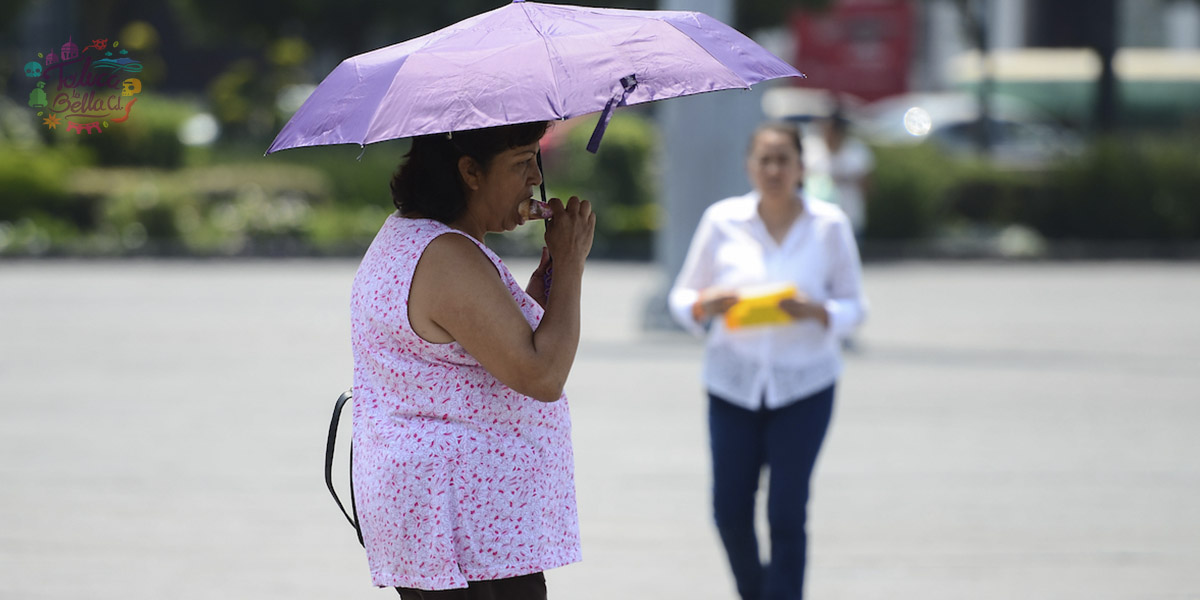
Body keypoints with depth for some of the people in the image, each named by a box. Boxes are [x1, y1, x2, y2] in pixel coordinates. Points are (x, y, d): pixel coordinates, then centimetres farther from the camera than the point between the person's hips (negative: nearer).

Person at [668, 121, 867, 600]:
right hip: (734, 383, 2)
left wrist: (817, 311, -18)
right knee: (730, 510, 4)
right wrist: (705, 305, -18)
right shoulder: (722, 220, -2)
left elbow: (853, 306, 3)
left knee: (787, 515, -6)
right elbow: (681, 298, 5)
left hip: (804, 385, -1)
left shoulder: (829, 225, -3)